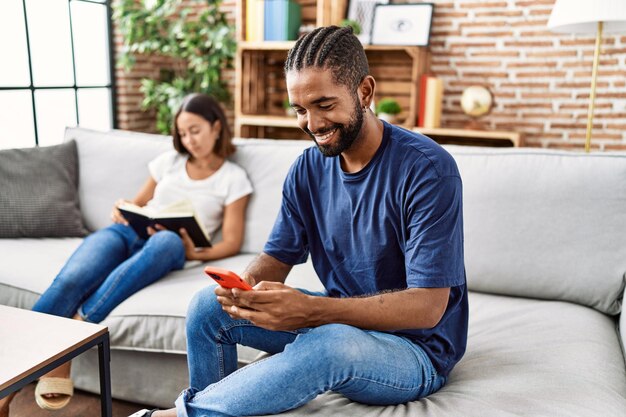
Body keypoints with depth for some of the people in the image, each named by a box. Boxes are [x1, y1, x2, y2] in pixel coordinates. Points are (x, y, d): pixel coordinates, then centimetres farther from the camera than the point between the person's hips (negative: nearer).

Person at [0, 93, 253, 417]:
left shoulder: (233, 178, 9)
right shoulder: (169, 161, 20)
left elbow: (232, 242, 3)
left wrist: (194, 254, -16)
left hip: (167, 245, -3)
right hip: (128, 232, 3)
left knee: (169, 241, -43)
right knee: (70, 281, -30)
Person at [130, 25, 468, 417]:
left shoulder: (426, 169, -21)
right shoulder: (309, 168, -1)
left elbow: (428, 306, -26)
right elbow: (278, 256, 2)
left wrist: (314, 309, -37)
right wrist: (248, 285, -23)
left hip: (415, 347, -5)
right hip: (337, 321, 6)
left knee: (332, 342, -38)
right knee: (209, 305, -4)